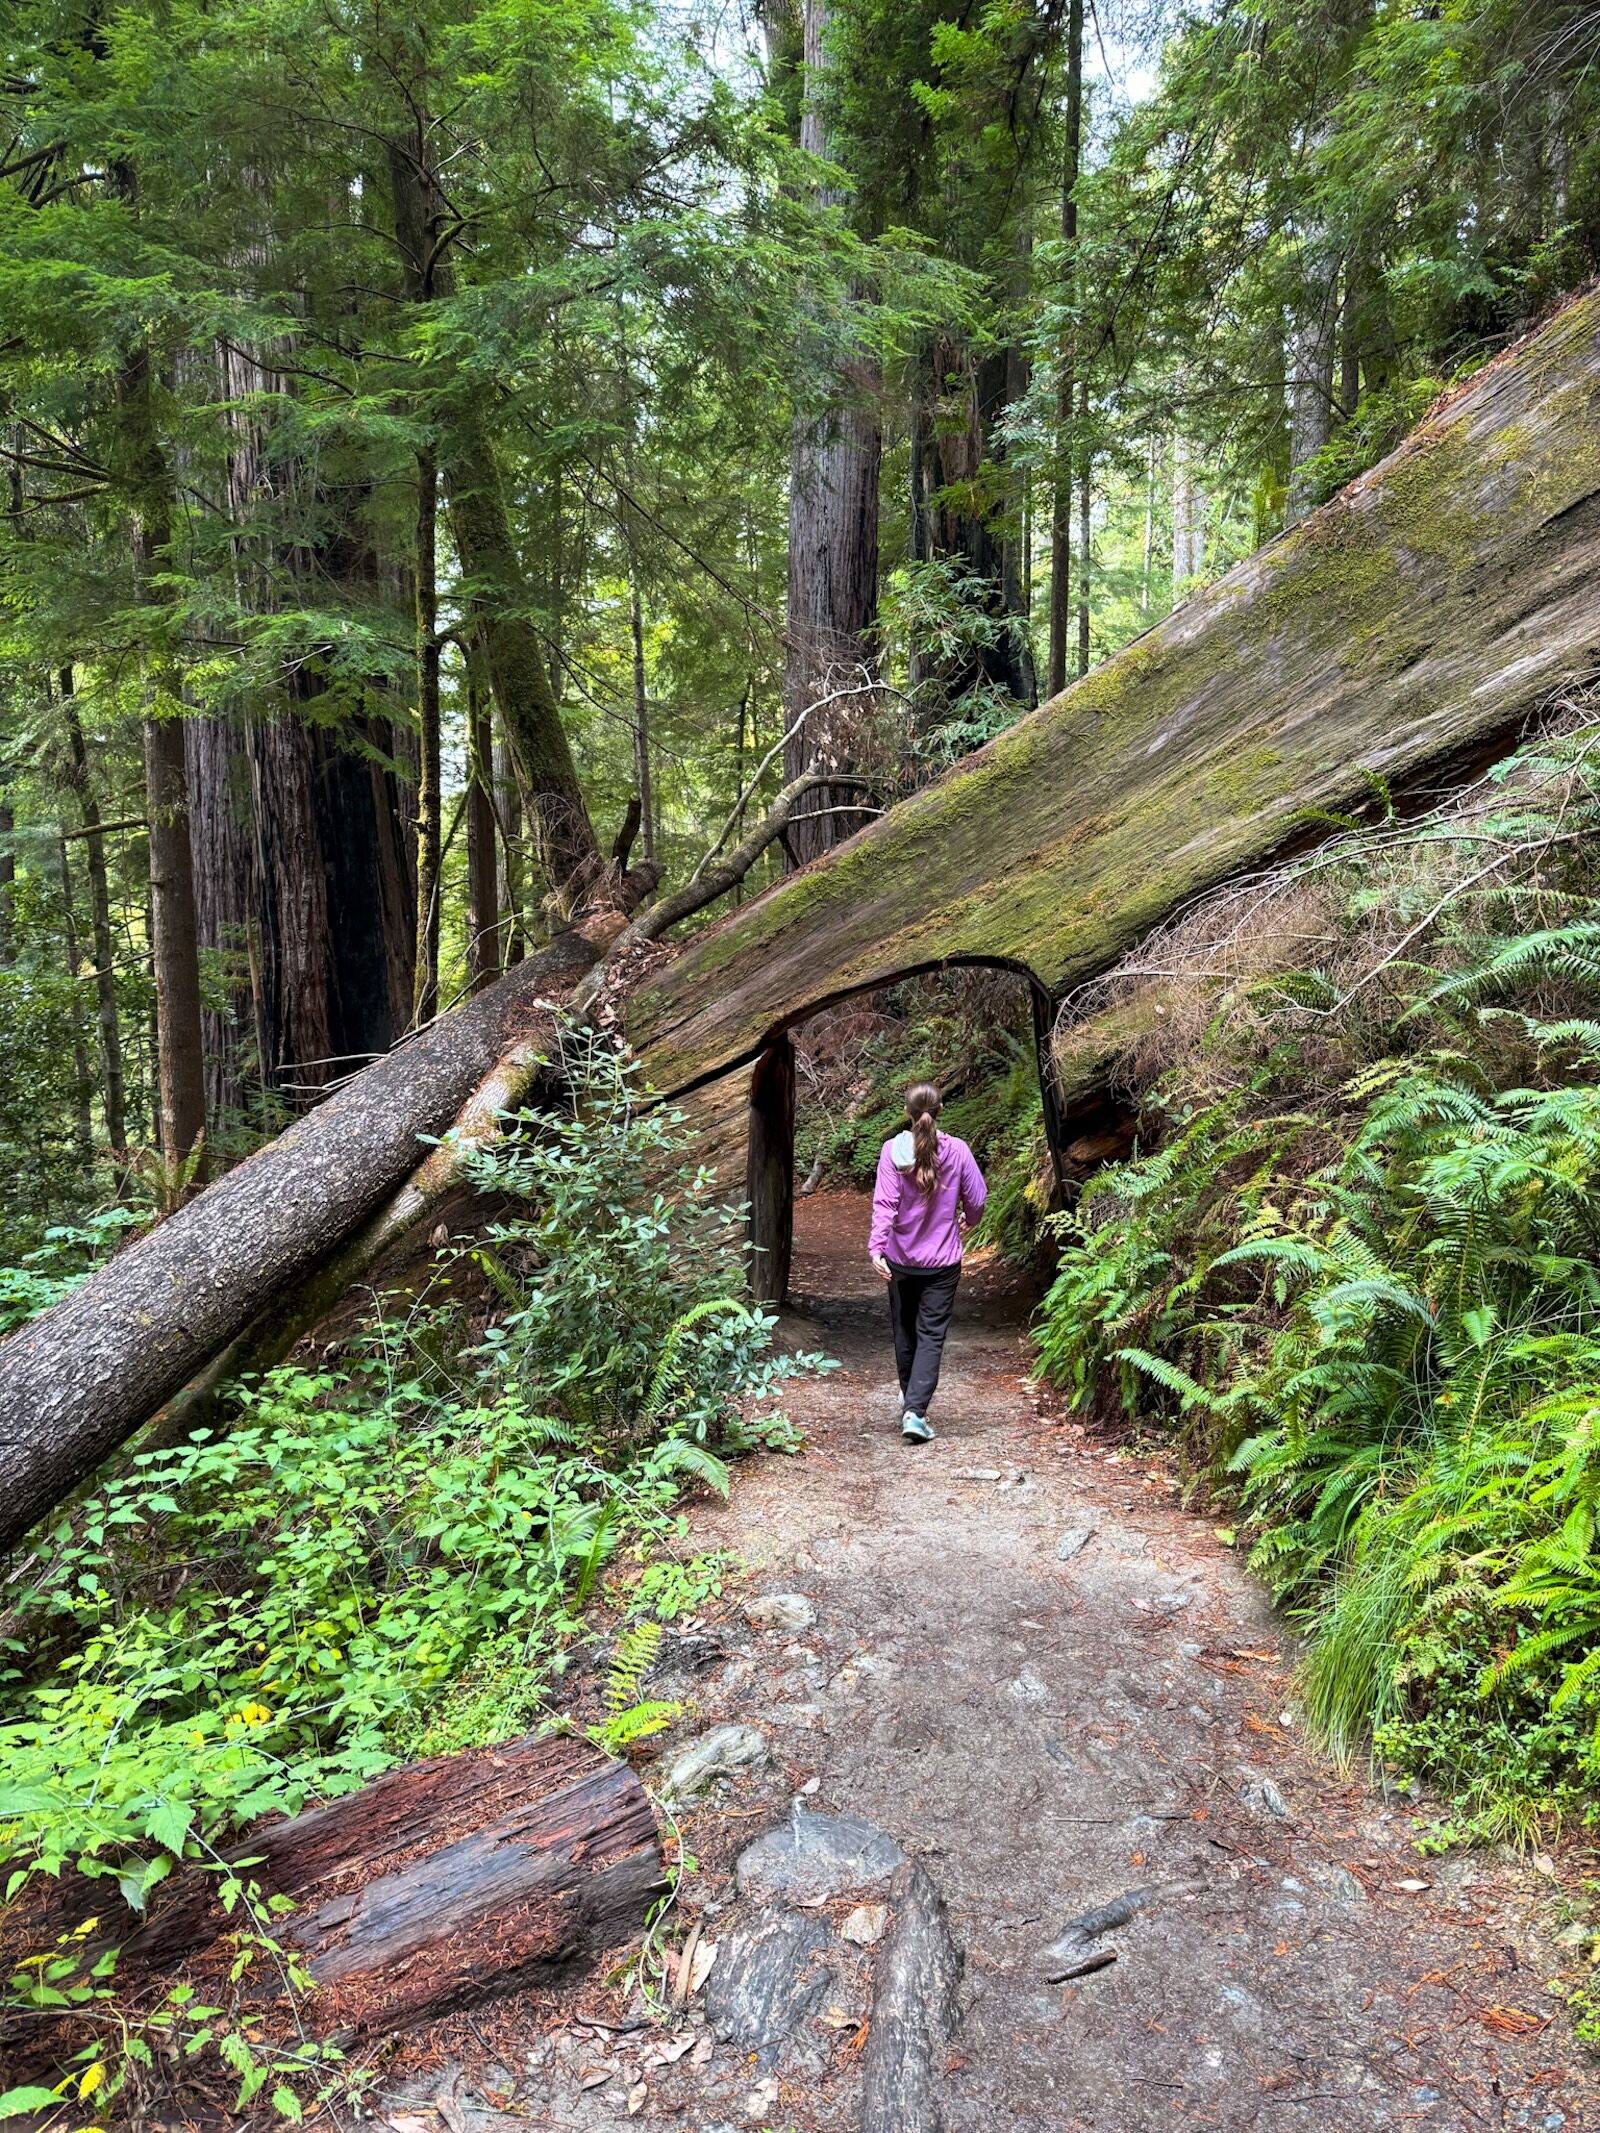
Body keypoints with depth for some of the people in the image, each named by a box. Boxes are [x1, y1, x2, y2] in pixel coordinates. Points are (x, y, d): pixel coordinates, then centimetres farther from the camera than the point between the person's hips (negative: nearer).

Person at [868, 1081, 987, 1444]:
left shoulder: (893, 1150, -10)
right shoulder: (957, 1150, -8)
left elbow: (884, 1203, -18)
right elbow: (976, 1199, -1)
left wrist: (876, 1247, -22)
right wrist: (967, 1220, 20)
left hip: (900, 1260, 1)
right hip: (943, 1262, -1)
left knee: (904, 1331, 19)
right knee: (931, 1336, 2)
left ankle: (909, 1396, 39)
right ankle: (915, 1411, -11)